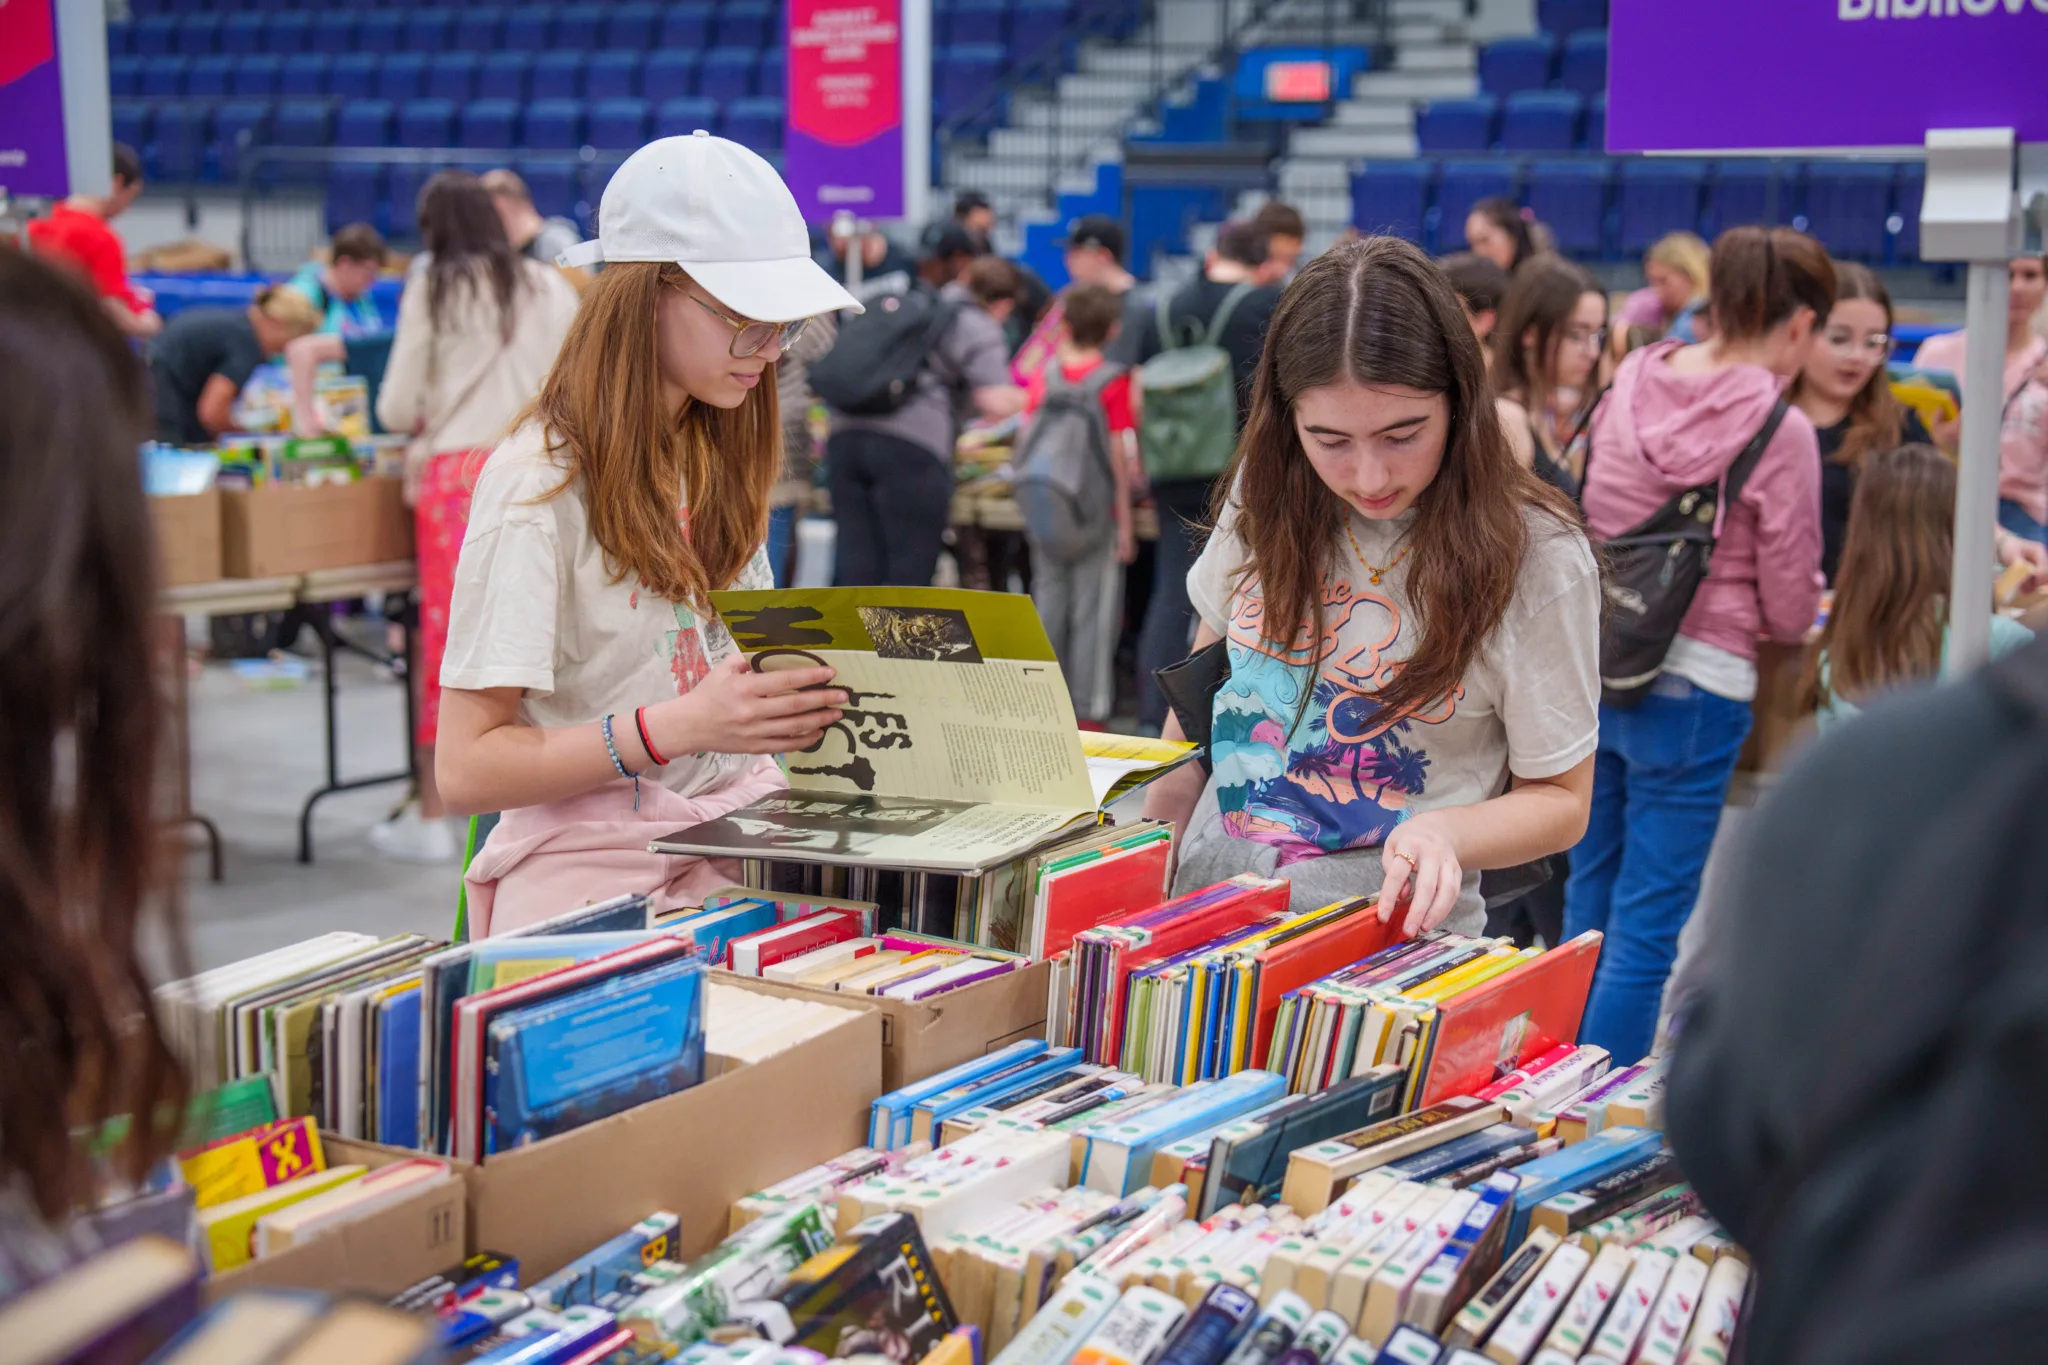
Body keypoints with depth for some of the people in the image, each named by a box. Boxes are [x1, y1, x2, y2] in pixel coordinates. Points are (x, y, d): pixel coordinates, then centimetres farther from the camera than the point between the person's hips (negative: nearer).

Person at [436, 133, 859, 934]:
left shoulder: (718, 454, 14)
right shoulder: (539, 482, -11)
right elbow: (467, 767, -14)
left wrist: (803, 700, -1)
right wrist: (682, 727, -25)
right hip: (593, 864, -7)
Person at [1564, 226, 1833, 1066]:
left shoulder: (1631, 382, 2)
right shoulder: (1779, 429, -14)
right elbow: (1791, 610, -6)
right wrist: (1798, 613, 15)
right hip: (1694, 688, -6)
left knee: (1589, 899, 20)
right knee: (1647, 928, 4)